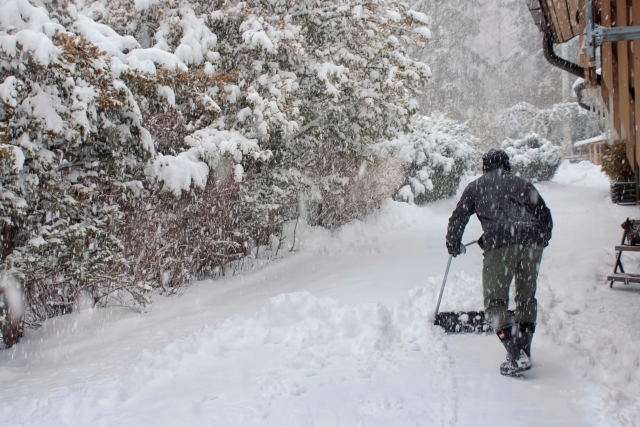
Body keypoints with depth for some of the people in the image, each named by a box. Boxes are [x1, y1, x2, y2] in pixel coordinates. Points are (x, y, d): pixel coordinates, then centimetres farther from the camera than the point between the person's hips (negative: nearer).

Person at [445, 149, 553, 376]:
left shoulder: (476, 187, 21)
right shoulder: (523, 184, 27)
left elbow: (458, 218, 21)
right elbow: (545, 215, 26)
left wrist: (454, 245, 36)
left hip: (500, 243, -4)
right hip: (532, 242, 4)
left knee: (495, 301, 1)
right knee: (526, 298, 18)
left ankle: (517, 355, -13)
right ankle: (523, 351, 20)